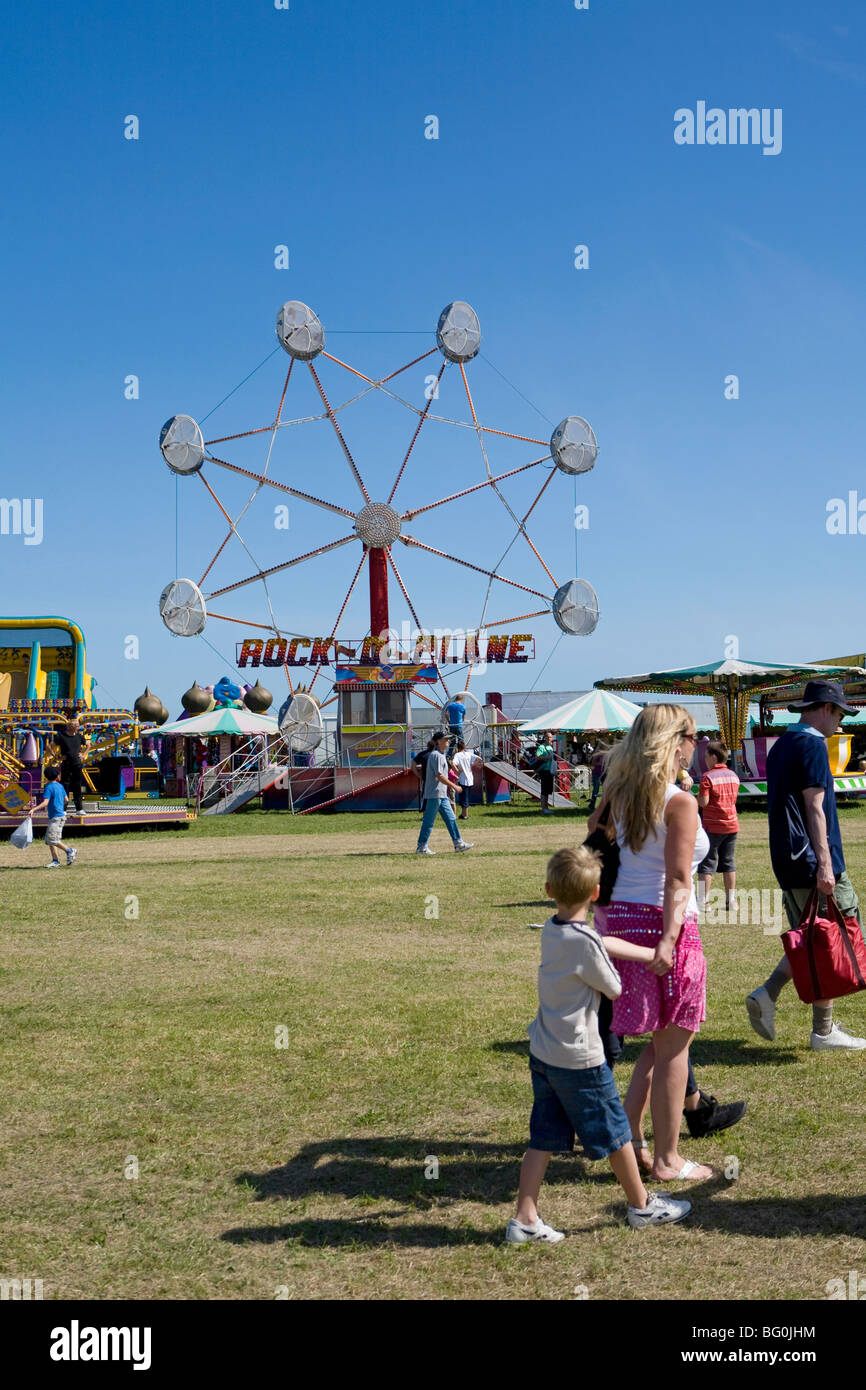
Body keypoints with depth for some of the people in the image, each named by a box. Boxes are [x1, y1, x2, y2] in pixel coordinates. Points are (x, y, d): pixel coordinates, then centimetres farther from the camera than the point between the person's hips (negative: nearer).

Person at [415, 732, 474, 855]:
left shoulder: (441, 755, 17)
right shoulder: (436, 755, -15)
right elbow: (440, 776, -22)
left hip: (442, 795, 10)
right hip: (434, 794, -10)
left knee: (451, 819, 9)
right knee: (429, 821, -4)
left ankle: (459, 844, 11)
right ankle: (421, 847, 1)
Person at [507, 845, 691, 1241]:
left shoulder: (551, 931, 4)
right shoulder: (584, 942, -22)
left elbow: (606, 944, 17)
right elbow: (615, 988, -8)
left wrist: (653, 954, 27)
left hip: (542, 1054, 8)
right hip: (578, 1059, -8)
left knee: (544, 1138, 11)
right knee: (614, 1132, 11)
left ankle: (524, 1218, 11)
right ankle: (642, 1205, 27)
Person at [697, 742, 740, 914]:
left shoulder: (708, 777, -14)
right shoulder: (733, 775, 7)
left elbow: (704, 802, -19)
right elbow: (733, 799, 14)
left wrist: (696, 798, 1)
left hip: (712, 826, -6)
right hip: (732, 825, 6)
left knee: (707, 864, 0)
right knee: (728, 863, 12)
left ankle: (702, 900, -2)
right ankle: (731, 901, 13)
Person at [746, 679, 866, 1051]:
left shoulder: (780, 746, 17)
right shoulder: (813, 744, -11)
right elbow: (814, 807, -18)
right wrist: (824, 863, -21)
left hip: (786, 862, 9)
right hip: (811, 861, -9)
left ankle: (766, 995, 4)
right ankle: (824, 1032, 5)